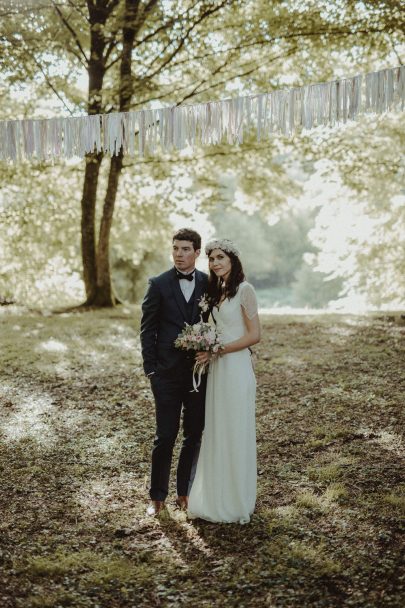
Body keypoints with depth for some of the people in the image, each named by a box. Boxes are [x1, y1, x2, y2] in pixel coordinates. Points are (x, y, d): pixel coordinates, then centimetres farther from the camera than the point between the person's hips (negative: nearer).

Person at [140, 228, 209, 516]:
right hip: (168, 373, -2)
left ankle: (184, 492, 23)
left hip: (199, 370, 3)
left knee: (195, 435, 9)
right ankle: (158, 497, 14)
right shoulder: (159, 284, -3)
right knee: (166, 435, 0)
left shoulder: (209, 284, 3)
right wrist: (151, 369, -6)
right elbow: (147, 330, -1)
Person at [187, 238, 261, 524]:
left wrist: (218, 350, -15)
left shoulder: (244, 289, -11)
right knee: (216, 434, 12)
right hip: (217, 369, 8)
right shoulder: (218, 290, 13)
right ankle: (218, 498, 23)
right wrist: (207, 350, 1)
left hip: (236, 368, -8)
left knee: (236, 434, 2)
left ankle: (238, 503, 16)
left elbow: (254, 335, -14)